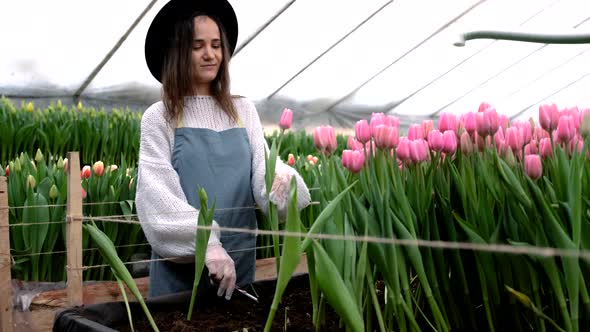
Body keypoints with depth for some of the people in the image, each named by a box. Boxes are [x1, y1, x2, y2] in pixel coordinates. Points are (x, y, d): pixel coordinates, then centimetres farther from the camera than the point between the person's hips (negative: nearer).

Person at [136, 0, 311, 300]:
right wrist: (206, 243, -26)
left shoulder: (244, 111, 8)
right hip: (180, 266, -3)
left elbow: (263, 173, 2)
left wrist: (283, 176, -22)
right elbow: (160, 196, -12)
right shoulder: (159, 118, -3)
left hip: (240, 261, 3)